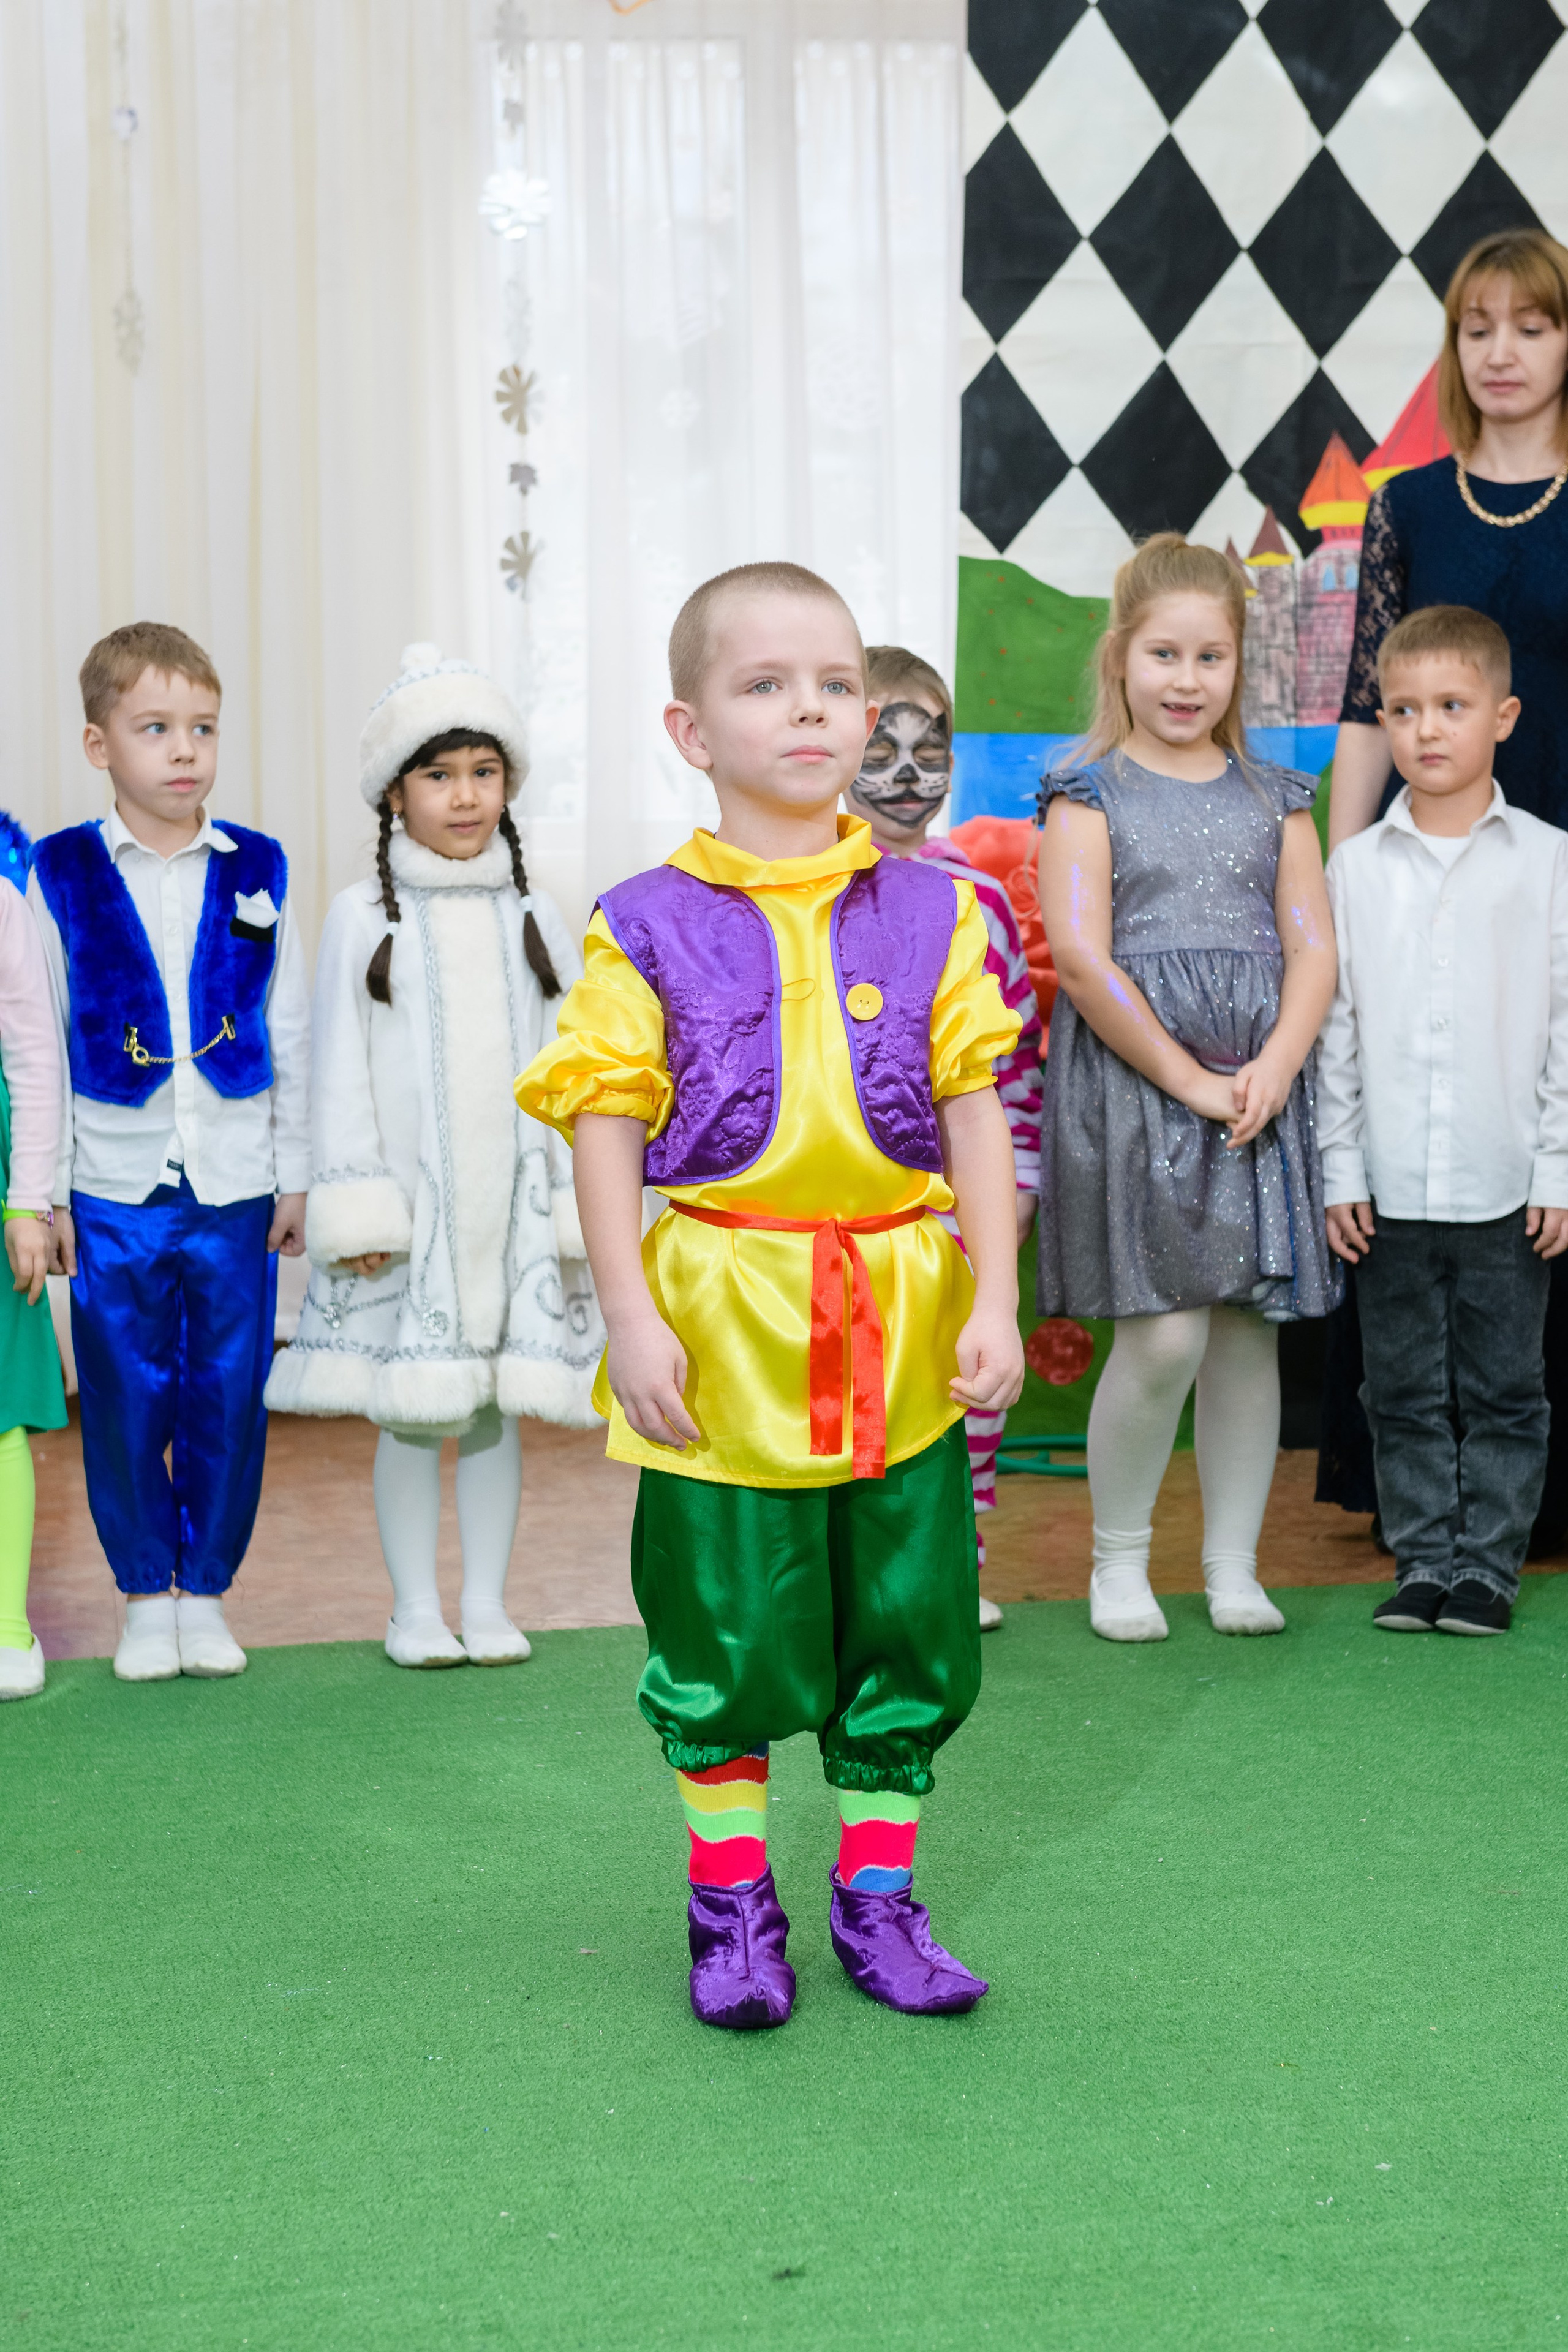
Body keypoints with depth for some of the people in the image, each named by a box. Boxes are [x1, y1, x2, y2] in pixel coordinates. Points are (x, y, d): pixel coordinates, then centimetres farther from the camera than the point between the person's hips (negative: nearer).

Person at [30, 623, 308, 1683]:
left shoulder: (256, 871, 3)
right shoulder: (62, 877, -1)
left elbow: (291, 1034, 8)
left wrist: (295, 1176, 7)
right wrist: (44, 1192, 0)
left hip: (236, 1195, 1)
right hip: (112, 1197, -1)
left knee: (229, 1399, 7)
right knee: (126, 1403, 7)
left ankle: (207, 1593, 22)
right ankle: (146, 1596, 23)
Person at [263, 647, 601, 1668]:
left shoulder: (533, 918, 8)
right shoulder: (363, 917, 1)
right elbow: (341, 1072, -1)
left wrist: (577, 1201, 2)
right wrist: (354, 1205, -7)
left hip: (512, 1195, 2)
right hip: (408, 1199, -2)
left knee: (498, 1410, 6)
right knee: (412, 1413, 3)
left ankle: (487, 1603, 18)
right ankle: (416, 1609, 16)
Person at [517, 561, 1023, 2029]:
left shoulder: (930, 913, 5)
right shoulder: (649, 930, -2)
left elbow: (975, 1117, 4)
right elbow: (607, 1131, -3)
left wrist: (995, 1302, -1)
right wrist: (629, 1319, -9)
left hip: (902, 1338, 2)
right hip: (722, 1336, -2)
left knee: (906, 1632, 10)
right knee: (722, 1640, 7)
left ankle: (878, 1904, 26)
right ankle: (732, 1910, 25)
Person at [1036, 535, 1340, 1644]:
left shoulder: (1276, 798, 14)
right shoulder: (1090, 792, 2)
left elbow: (1314, 948, 7)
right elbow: (1083, 959, -9)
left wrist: (1274, 1069, -10)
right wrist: (1190, 1081, -13)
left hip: (1263, 1087, 4)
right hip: (1132, 1083, -4)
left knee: (1249, 1331, 5)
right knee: (1165, 1335, -10)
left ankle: (1234, 1565, 17)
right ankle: (1119, 1557, 9)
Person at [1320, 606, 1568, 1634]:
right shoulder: (1356, 866, 5)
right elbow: (1334, 1025, 6)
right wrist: (1339, 1171, 1)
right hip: (1391, 1187, 2)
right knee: (1404, 1390, 8)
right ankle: (1424, 1561, 20)